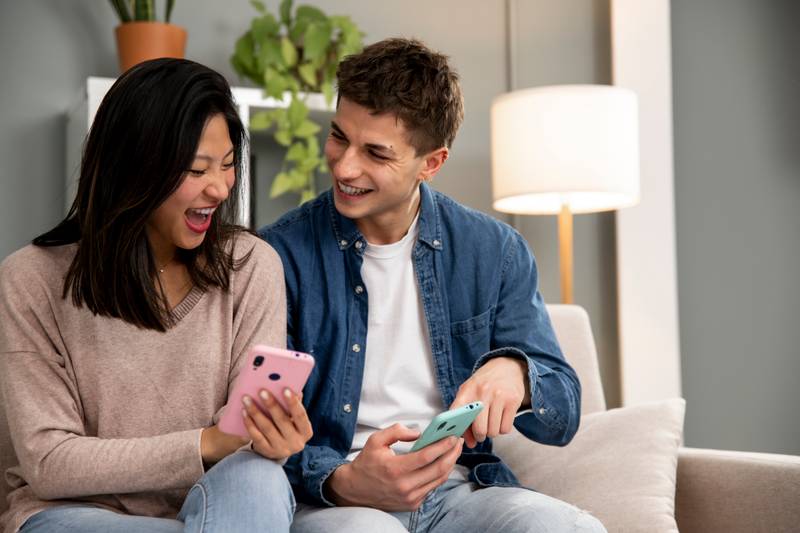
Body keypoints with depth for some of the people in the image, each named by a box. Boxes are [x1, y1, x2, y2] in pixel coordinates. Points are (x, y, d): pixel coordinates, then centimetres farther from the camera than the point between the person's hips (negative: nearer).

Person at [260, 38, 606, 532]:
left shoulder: (496, 251, 6)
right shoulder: (282, 255, -3)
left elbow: (563, 414, 6)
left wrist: (516, 373, -18)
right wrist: (342, 481, -25)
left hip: (459, 488, 3)